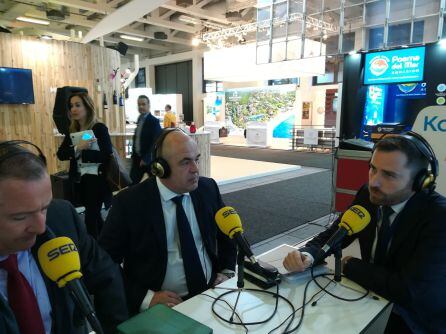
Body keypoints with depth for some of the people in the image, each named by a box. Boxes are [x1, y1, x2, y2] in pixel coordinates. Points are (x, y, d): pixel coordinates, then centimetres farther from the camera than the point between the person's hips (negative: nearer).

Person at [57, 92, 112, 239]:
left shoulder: (99, 128, -10)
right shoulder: (72, 130, 7)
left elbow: (107, 155, -19)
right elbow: (61, 154, -2)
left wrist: (82, 152, -16)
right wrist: (78, 147, -18)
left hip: (96, 178, -6)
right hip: (79, 179, 7)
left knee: (91, 217, -2)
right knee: (94, 215, 19)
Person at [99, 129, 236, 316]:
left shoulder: (208, 188, -2)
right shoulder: (129, 203, -12)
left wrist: (227, 271, 2)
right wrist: (147, 298, -17)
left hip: (211, 292, 3)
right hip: (163, 305, -2)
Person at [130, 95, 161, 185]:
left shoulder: (154, 121, -15)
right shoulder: (140, 119, 9)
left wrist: (146, 159, -19)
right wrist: (134, 155, 11)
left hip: (149, 159, -7)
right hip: (137, 157, 7)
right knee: (135, 182, 9)